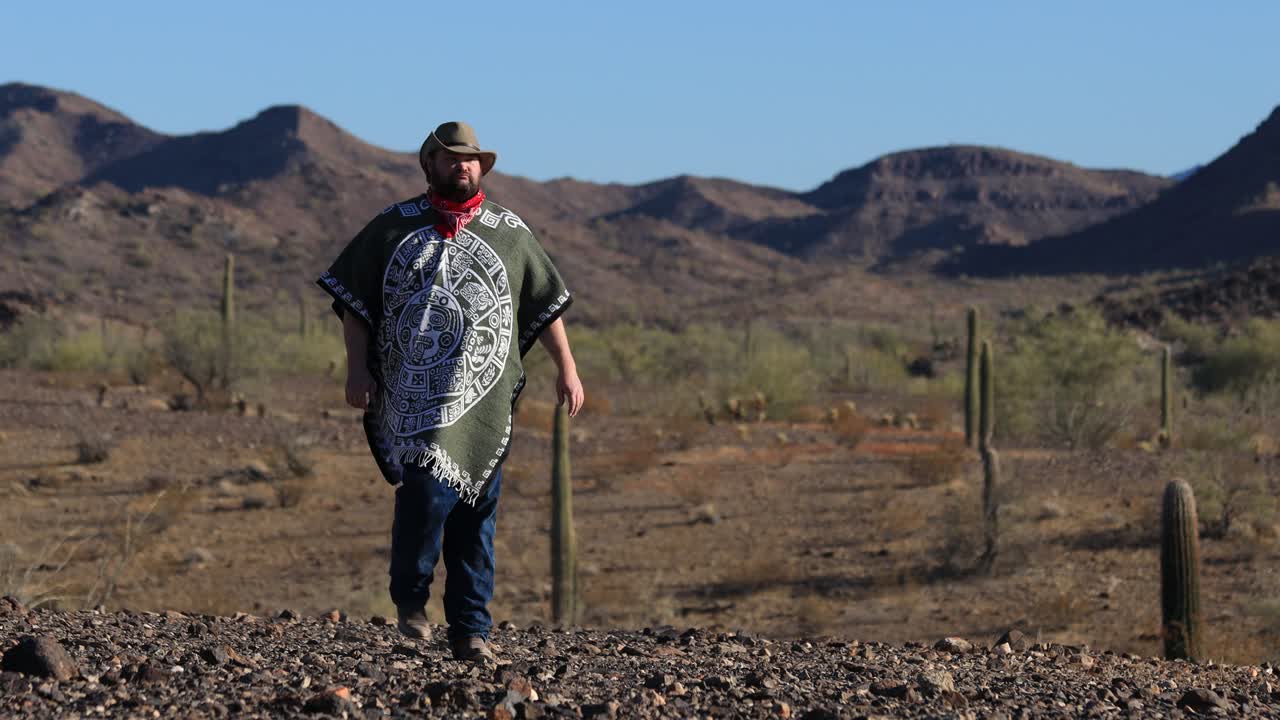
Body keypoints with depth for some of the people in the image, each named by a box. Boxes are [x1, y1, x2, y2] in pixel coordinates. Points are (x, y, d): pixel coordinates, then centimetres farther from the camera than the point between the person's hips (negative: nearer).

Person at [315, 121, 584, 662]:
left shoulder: (510, 232, 12)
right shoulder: (394, 227, 8)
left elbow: (545, 304, 18)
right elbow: (353, 300, 9)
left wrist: (567, 370, 14)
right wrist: (357, 368, 0)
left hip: (486, 400, 2)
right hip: (415, 396, -2)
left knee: (476, 518, 1)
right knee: (427, 490, -19)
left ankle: (470, 632, 8)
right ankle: (410, 599, 3)